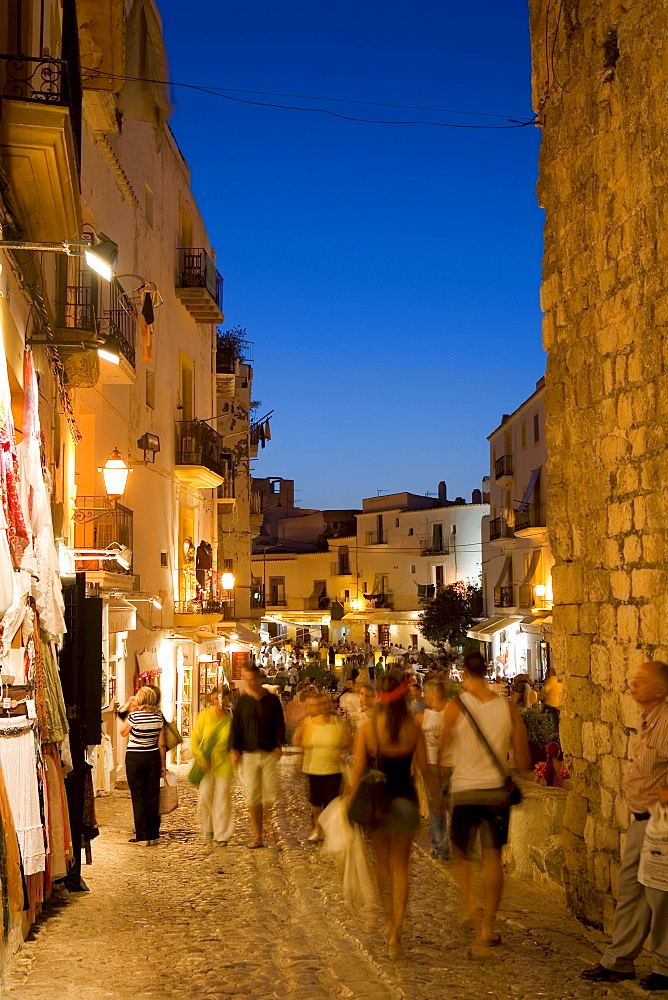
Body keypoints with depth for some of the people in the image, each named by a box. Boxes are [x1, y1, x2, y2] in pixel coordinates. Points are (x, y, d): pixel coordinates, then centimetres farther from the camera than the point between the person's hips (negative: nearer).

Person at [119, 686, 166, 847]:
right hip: (153, 757, 4)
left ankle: (142, 836, 4)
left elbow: (123, 732, 4)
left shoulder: (135, 715, -12)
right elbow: (161, 744, 3)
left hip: (134, 758, -4)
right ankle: (153, 835, 13)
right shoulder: (158, 717, 0)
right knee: (153, 796, 9)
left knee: (138, 797, 2)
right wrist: (163, 765, 10)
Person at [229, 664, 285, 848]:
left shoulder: (272, 700, 4)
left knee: (270, 795, -7)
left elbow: (279, 724, 3)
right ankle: (257, 837, 8)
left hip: (269, 753, -1)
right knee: (252, 797, 0)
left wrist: (279, 745, -9)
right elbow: (235, 726, 7)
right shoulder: (242, 702, 7)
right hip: (248, 755, 1)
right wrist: (233, 749, -4)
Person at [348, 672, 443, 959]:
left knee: (382, 862, 20)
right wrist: (437, 796, 14)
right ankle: (396, 931, -4)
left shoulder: (367, 728, -9)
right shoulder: (413, 729, -7)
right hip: (405, 800, 0)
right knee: (400, 865, 8)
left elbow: (358, 769, -8)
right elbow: (424, 768, -1)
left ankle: (389, 920, 32)